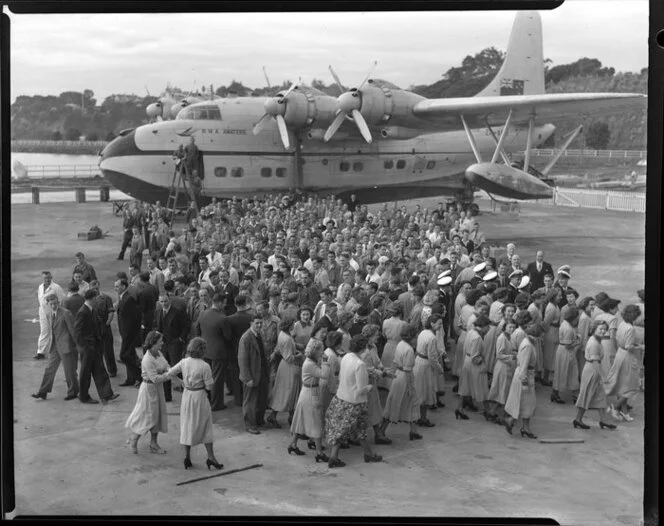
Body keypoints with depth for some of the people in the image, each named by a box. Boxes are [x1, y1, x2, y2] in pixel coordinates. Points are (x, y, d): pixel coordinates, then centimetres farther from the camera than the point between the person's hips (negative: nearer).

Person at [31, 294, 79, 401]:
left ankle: (73, 392, 16)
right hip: (55, 347, 8)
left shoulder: (66, 313, -15)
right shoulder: (52, 313, 10)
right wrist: (52, 345, 16)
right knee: (49, 369, 8)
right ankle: (43, 392, 14)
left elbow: (72, 331, -13)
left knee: (69, 370, 2)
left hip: (66, 346, -8)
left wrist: (77, 346, -10)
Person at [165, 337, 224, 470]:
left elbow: (170, 373, 4)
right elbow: (209, 386, -15)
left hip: (187, 395, 4)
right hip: (200, 396, -4)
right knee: (205, 427, 8)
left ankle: (187, 457, 18)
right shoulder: (204, 366, -19)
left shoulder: (184, 362, -5)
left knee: (187, 425, 15)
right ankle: (211, 457, 12)